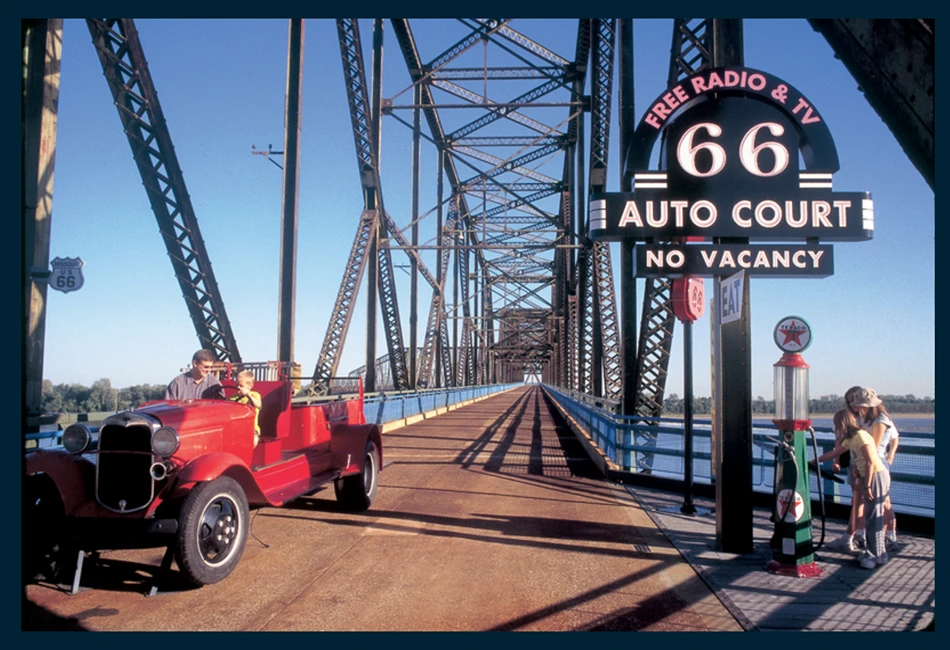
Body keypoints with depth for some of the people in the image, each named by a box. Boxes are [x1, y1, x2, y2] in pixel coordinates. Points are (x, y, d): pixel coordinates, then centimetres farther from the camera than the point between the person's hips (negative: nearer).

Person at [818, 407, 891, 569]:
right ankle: (872, 551, 19)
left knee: (873, 517, -5)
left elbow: (870, 462, -21)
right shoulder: (851, 439, 14)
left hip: (877, 477, -9)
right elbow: (835, 452, 27)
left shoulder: (860, 436, -15)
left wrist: (867, 486, -20)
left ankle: (876, 556, 2)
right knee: (871, 517, 12)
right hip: (870, 478, 9)